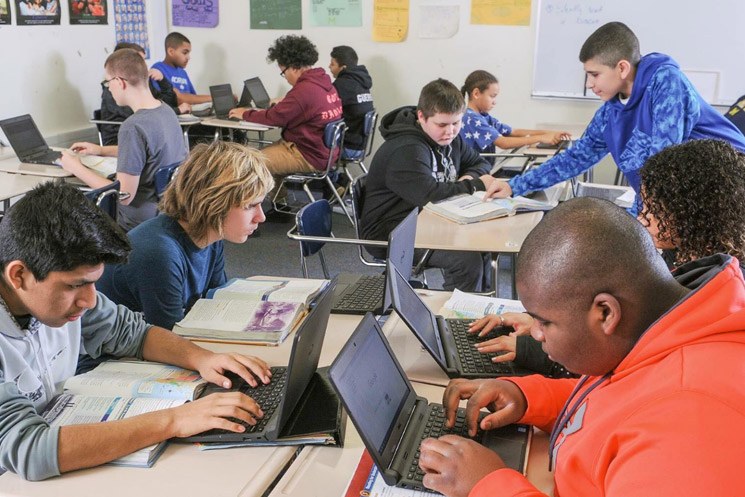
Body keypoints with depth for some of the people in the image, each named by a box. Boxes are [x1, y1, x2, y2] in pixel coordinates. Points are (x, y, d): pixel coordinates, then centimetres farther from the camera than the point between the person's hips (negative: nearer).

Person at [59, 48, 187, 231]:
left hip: (140, 224, -8)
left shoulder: (133, 128, -26)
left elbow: (124, 195, -23)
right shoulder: (166, 110, 0)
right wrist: (101, 150, 23)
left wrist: (76, 168, -11)